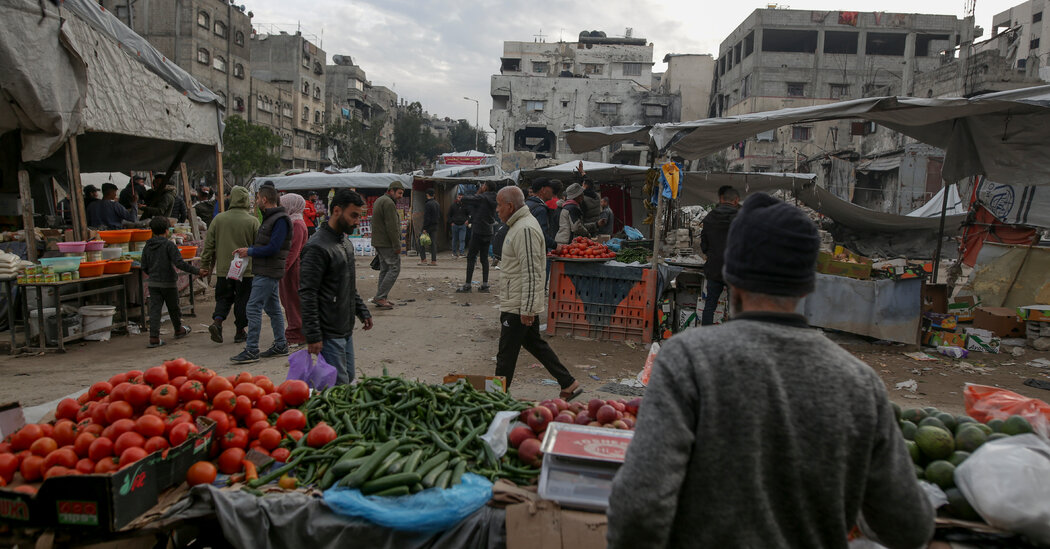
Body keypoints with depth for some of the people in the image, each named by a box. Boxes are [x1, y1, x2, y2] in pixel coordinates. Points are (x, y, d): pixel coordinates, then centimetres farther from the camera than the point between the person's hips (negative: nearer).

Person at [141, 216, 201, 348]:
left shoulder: (147, 246, 5)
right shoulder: (169, 245, -13)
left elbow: (144, 267, 9)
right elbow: (180, 263, -21)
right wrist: (196, 271, -18)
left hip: (153, 283, 4)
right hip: (168, 283, -4)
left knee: (155, 309, 2)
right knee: (173, 308, 14)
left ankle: (154, 337, -6)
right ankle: (179, 330, 33)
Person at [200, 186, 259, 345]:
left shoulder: (218, 219, 0)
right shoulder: (253, 221, -7)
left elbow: (209, 244, 4)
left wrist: (205, 265, 12)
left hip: (223, 268, 2)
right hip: (246, 270, -2)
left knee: (223, 297, 15)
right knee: (242, 300, 8)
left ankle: (217, 321, -6)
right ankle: (240, 332, 13)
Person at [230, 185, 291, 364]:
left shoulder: (280, 220, -16)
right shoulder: (269, 218, 16)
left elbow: (273, 248, -22)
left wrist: (250, 252, -13)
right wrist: (247, 250, 8)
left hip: (268, 273, -10)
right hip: (264, 271, 10)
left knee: (253, 308, -10)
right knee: (273, 308, 14)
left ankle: (251, 350, -6)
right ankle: (281, 345, 22)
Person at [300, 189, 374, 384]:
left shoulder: (345, 243, 14)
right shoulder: (317, 247, -17)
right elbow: (307, 294, -20)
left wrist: (362, 311, 20)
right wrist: (312, 336, -21)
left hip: (346, 329, 9)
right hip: (329, 333, -9)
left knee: (349, 380, 14)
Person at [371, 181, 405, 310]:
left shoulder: (379, 201, 18)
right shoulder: (389, 203, -16)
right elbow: (392, 227, -20)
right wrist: (397, 246, -18)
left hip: (378, 242, 10)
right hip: (387, 243, -10)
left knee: (385, 269, 13)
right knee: (394, 268, -8)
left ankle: (381, 299, 15)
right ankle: (380, 297, -9)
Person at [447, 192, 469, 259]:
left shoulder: (465, 205, 5)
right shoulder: (452, 205, 4)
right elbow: (449, 215, 8)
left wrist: (467, 220, -3)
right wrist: (451, 222, -2)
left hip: (463, 225, 0)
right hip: (454, 225, 0)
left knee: (462, 239, -10)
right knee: (455, 240, 7)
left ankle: (461, 252, -14)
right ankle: (454, 253, 17)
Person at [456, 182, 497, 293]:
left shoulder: (482, 198, -13)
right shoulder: (493, 200, 11)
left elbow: (465, 199, -13)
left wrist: (477, 193, 3)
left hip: (478, 232, -7)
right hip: (487, 232, 8)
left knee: (471, 258, -3)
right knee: (484, 258, 10)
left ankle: (467, 285, -4)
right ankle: (485, 284, 10)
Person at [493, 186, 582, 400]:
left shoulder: (525, 229, -20)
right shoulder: (519, 224, 14)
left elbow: (531, 273, -24)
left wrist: (526, 309, -24)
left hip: (517, 307, -11)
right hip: (521, 304, 11)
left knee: (506, 354, 0)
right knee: (535, 344, 18)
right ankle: (569, 384, 24)